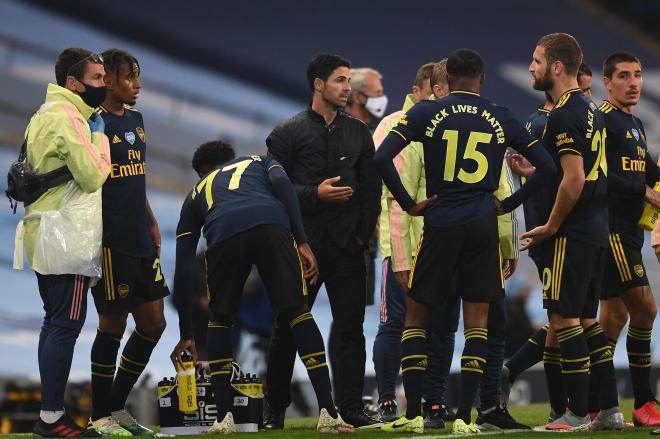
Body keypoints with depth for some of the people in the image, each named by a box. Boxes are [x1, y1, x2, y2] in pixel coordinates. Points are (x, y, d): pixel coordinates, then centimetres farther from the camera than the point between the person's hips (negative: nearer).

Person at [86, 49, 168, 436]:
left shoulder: (135, 119, 14)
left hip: (140, 240, 8)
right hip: (110, 241, -8)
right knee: (113, 323, -2)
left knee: (154, 323, 9)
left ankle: (117, 407, 21)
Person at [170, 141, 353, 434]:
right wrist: (302, 242, 8)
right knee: (297, 312, 8)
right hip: (271, 224, -1)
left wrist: (186, 335, 40)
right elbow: (281, 182, 13)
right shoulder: (259, 162, 41)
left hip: (223, 234, 1)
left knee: (220, 320, 21)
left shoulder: (195, 195, 40)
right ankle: (328, 414, -1)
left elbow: (182, 273, 35)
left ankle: (224, 419, 13)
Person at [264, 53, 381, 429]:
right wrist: (315, 194, -15)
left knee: (351, 328, -2)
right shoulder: (289, 133, 0)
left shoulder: (359, 132, 12)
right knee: (287, 329, 3)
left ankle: (352, 406, 3)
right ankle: (275, 408, 14)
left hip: (346, 244, 3)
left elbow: (372, 187, 13)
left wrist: (364, 233, 3)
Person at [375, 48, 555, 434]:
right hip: (483, 226, 1)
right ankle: (464, 417, -1)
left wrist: (408, 204, -2)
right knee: (477, 323, 4)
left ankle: (413, 414, 7)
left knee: (416, 318, 10)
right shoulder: (501, 119, 6)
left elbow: (382, 158, -9)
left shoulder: (426, 113, 1)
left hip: (440, 224, -1)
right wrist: (509, 204, 11)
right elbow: (547, 167, 7)